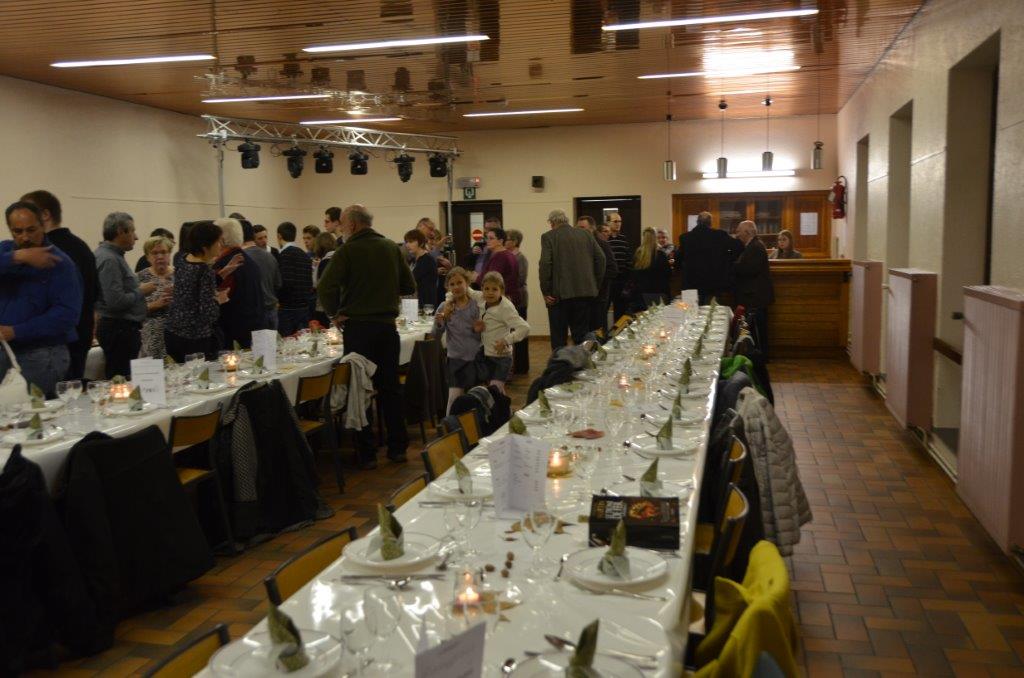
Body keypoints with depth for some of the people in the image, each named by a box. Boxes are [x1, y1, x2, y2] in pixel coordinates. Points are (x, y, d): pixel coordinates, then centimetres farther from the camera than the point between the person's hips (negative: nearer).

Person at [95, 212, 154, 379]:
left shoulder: (113, 255, 16)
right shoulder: (109, 260, -16)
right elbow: (116, 301, -24)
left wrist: (138, 290, 13)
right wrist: (141, 291, -11)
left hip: (123, 329, 10)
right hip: (119, 329, -10)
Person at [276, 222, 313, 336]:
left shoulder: (284, 254, -11)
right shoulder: (305, 255, 11)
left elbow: (286, 282, -18)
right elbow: (310, 283, 11)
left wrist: (277, 299, -4)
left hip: (288, 309, -7)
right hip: (304, 308, 7)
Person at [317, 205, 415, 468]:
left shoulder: (347, 251, -9)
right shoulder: (392, 248, 5)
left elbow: (325, 288, -19)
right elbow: (409, 286, 10)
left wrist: (334, 313, -4)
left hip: (358, 327, -4)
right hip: (387, 325, 4)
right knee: (390, 387, 13)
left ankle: (366, 453, 9)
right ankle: (397, 447, 19)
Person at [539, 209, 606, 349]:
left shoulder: (548, 237, -3)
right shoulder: (586, 235, 10)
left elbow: (545, 264, -13)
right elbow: (601, 259, 7)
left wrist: (545, 292, -8)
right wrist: (595, 285, 13)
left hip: (560, 294, -4)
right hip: (585, 292, 4)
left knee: (558, 338, 2)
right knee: (581, 335, 12)